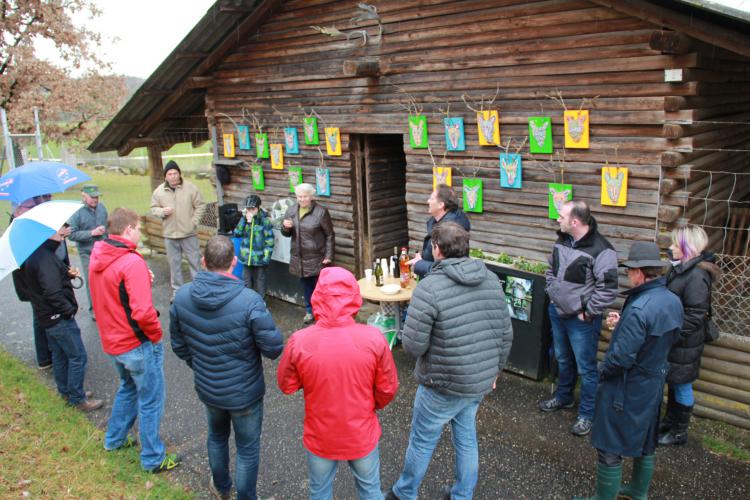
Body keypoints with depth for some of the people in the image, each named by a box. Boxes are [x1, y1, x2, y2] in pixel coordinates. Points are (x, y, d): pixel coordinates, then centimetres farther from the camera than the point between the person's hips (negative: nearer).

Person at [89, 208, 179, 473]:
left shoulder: (98, 258, 2)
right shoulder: (132, 262, -25)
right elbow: (142, 312, -32)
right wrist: (156, 335, -14)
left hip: (111, 341, 8)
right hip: (138, 345, -8)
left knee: (128, 387, 30)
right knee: (150, 401, 8)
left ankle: (115, 439, 45)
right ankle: (153, 459, 21)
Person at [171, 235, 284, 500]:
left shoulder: (182, 296, -14)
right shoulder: (249, 301, -30)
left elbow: (178, 344, 0)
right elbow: (274, 348, -24)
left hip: (206, 388, 5)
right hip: (245, 392, -5)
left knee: (216, 436, 32)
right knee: (247, 450, 18)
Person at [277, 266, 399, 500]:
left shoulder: (300, 341, -24)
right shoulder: (374, 338, -23)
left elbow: (286, 385, -7)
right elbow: (388, 390, -10)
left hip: (320, 438, 0)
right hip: (362, 436, 0)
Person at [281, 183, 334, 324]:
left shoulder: (321, 212, -11)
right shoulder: (291, 210, 4)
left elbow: (329, 235, -7)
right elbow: (286, 234, 12)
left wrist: (328, 255, -11)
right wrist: (285, 227, -12)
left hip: (316, 258, -4)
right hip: (299, 257, 5)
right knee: (305, 285, 14)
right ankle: (310, 310, 32)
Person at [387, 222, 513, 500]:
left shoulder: (430, 287, -23)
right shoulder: (492, 280, -3)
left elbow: (413, 345, -22)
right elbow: (506, 334, 4)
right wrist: (495, 369, 18)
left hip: (444, 386, -5)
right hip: (481, 383, 6)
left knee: (422, 441, 16)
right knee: (466, 438, 23)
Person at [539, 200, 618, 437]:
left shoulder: (600, 250, -23)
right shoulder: (562, 241, 2)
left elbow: (608, 289, -24)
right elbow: (551, 270, 18)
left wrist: (588, 313, -18)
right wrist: (552, 294, 8)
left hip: (581, 319, -7)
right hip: (557, 312, 7)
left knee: (585, 367, 4)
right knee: (563, 359, 24)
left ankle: (587, 414, 20)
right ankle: (563, 397, 45)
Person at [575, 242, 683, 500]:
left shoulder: (639, 309, -30)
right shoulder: (674, 301, -3)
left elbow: (622, 357, -28)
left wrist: (602, 371, -9)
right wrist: (623, 323, 6)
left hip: (626, 389, -9)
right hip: (654, 383, 9)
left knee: (610, 449, 7)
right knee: (645, 442, 25)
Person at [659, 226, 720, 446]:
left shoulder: (697, 276, -23)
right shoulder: (680, 269, 5)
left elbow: (694, 317, -24)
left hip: (684, 344, -8)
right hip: (672, 340, 8)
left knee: (682, 386, 8)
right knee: (673, 384, 22)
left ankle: (679, 432, 25)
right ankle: (669, 423, 38)